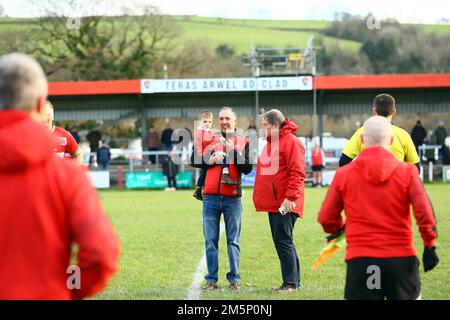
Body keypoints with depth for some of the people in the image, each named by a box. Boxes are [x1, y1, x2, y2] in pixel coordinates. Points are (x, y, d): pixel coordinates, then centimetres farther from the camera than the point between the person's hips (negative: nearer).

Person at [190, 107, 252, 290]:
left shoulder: (243, 142, 7)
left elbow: (247, 168, -3)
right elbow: (194, 160, 6)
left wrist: (233, 151, -13)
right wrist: (211, 160, -9)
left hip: (233, 198, -1)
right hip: (210, 197, 1)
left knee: (233, 241, 3)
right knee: (210, 240, 3)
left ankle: (234, 279, 9)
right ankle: (211, 279, 8)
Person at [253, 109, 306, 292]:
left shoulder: (290, 141, -12)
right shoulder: (270, 142, 18)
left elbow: (297, 172, -19)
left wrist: (291, 197, -23)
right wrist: (259, 197, 19)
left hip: (285, 204, -10)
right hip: (272, 203, 10)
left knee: (283, 242, -9)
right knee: (281, 242, 12)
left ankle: (291, 282, -4)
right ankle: (293, 281, 18)